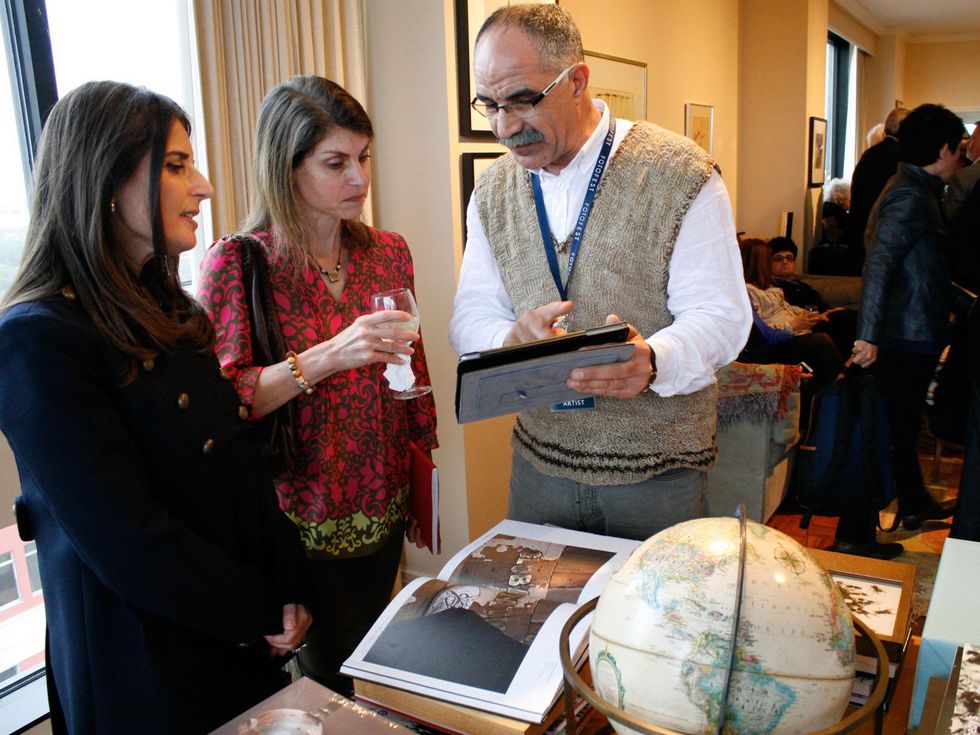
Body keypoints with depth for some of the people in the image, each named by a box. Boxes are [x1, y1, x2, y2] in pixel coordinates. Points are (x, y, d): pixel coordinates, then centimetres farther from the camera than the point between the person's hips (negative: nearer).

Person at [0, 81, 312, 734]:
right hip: (140, 662, -7)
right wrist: (265, 610, -12)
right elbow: (127, 539, -23)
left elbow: (238, 459, 4)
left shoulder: (167, 311, 6)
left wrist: (290, 586, -4)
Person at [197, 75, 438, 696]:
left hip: (383, 508, 4)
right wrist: (327, 356, -31)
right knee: (328, 673, 11)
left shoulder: (389, 253, 1)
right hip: (302, 518, -4)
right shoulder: (236, 264, -13)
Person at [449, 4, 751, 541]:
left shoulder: (681, 175, -12)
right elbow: (470, 316, 2)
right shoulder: (493, 191, 3)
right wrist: (511, 338, -22)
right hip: (539, 458, 4)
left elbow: (720, 315, -13)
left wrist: (653, 360, -35)